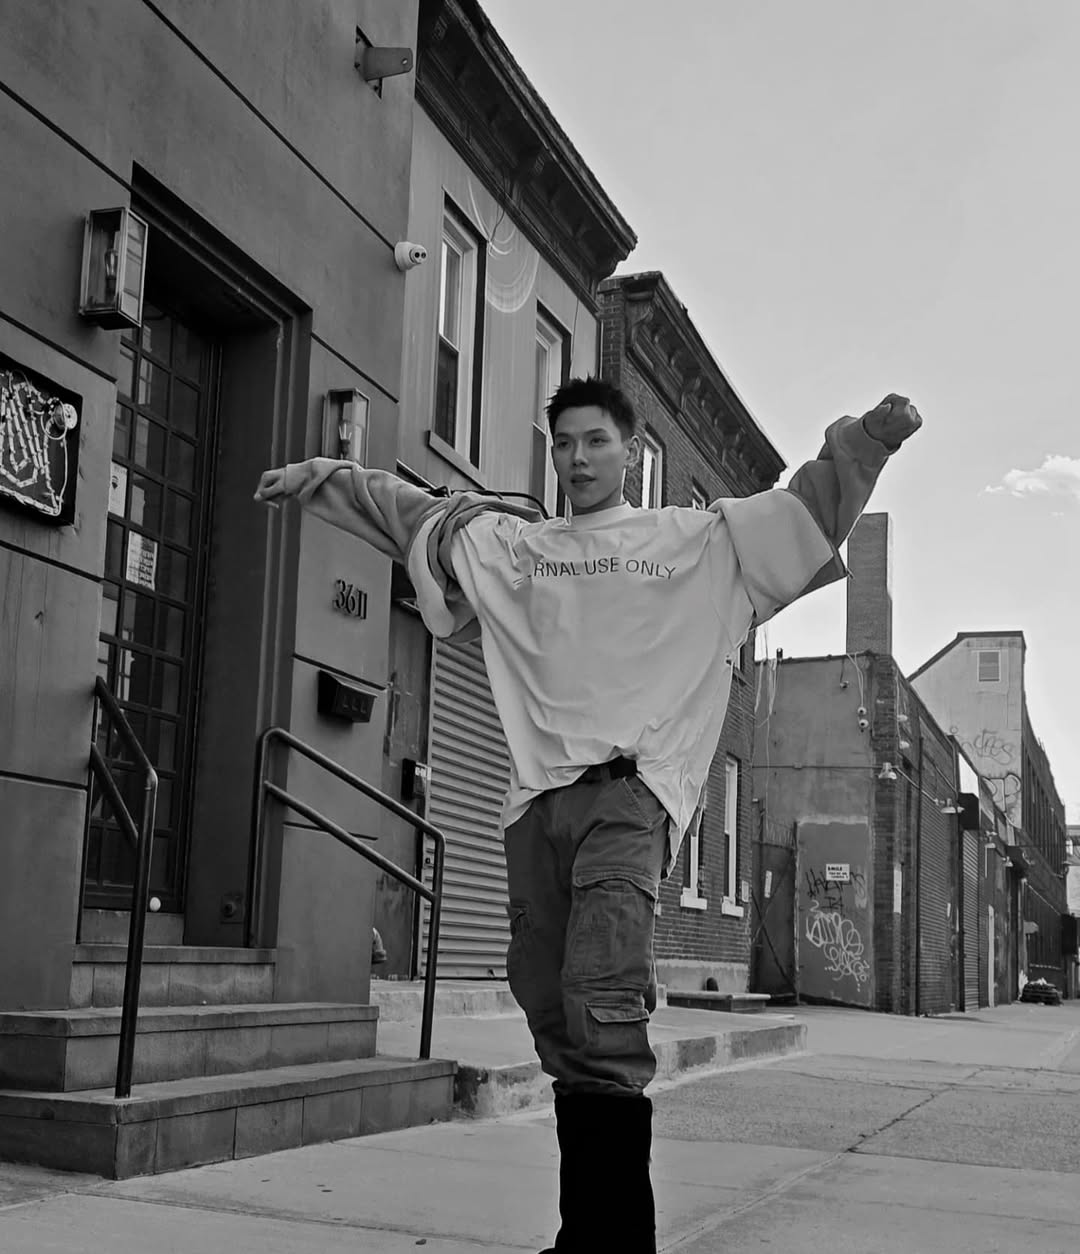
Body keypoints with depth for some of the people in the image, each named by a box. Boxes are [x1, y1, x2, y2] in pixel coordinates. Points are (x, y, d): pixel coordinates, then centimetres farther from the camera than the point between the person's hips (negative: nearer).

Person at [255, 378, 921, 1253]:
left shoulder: (701, 539, 14)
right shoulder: (507, 543, 22)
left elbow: (809, 510, 10)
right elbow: (411, 512, 29)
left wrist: (867, 437, -3)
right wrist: (321, 480, 25)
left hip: (630, 790, -4)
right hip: (537, 796, 4)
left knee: (602, 1012, -20)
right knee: (552, 1012, 3)